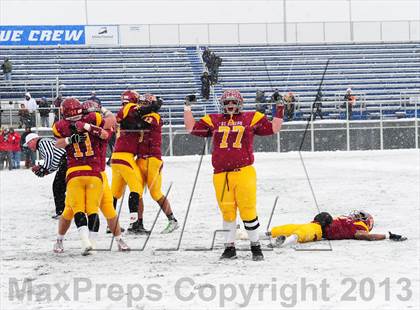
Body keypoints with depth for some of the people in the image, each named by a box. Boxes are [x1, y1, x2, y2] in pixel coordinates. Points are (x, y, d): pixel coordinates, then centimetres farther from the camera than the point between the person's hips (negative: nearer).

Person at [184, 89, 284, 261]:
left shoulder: (251, 118, 9)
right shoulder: (213, 121, 13)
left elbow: (273, 128, 10)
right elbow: (191, 128, 15)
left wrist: (279, 111, 1)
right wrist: (188, 107, 10)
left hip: (244, 173, -2)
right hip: (221, 174, 2)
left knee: (248, 210, -6)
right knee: (227, 212, 6)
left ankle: (255, 246, 7)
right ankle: (229, 247, 17)